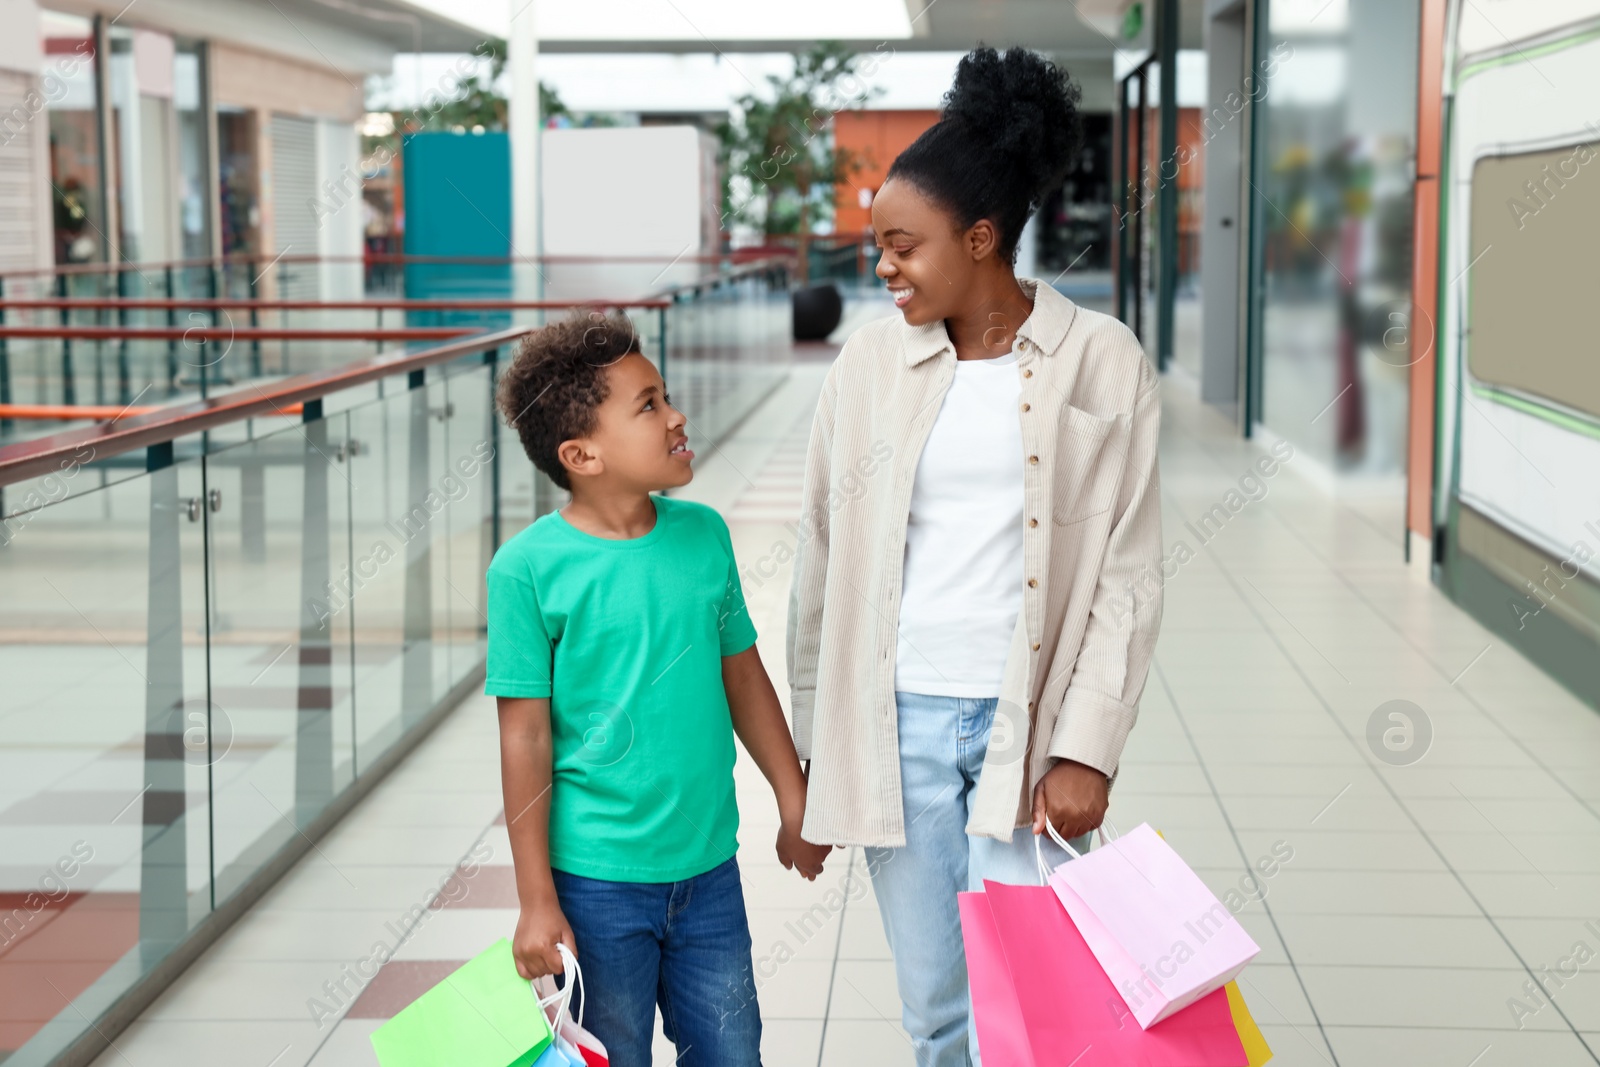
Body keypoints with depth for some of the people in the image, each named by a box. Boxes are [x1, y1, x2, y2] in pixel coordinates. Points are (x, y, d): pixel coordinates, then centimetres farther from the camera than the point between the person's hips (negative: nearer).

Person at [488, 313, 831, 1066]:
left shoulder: (704, 534, 1)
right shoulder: (529, 568, -13)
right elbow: (526, 738, -11)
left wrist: (795, 805, 17)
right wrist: (536, 900, -10)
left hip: (709, 868, 4)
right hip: (597, 882, -4)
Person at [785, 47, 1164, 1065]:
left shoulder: (1104, 363, -4)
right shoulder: (874, 359, 2)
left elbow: (1129, 573, -3)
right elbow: (823, 558, 7)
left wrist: (1087, 747, -9)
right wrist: (814, 736, 7)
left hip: (1025, 721, -2)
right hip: (898, 717, 2)